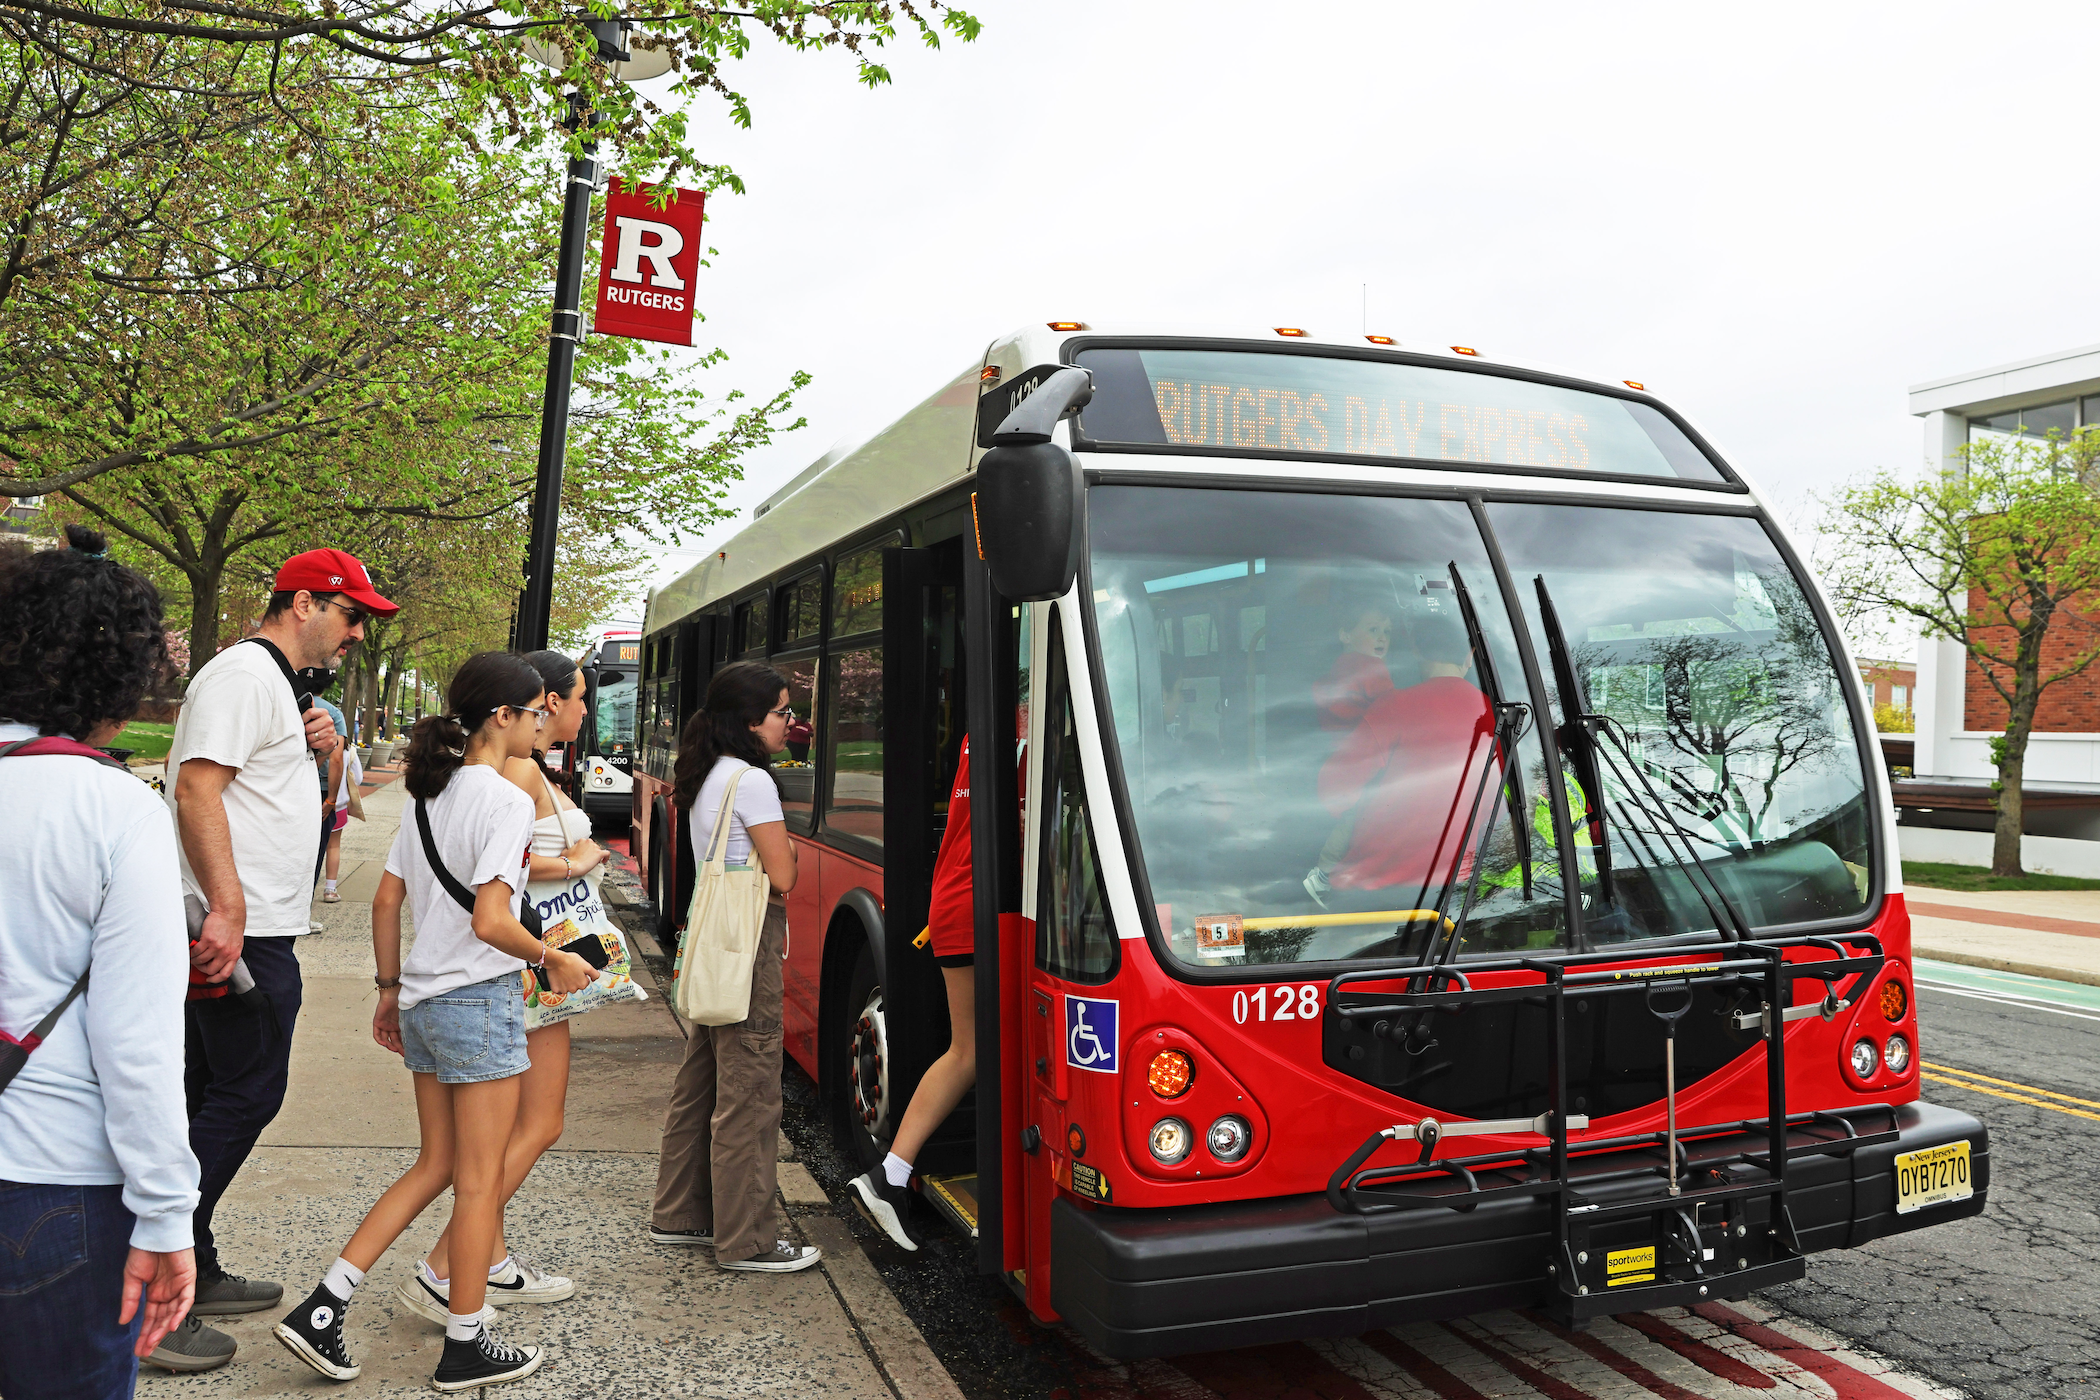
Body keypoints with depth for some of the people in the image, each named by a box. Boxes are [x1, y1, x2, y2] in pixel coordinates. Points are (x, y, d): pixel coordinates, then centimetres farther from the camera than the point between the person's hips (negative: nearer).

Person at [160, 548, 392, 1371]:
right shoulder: (245, 673, -12)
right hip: (240, 932, -11)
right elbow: (196, 788, -22)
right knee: (245, 1099, -6)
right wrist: (227, 908, -28)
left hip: (244, 929, 11)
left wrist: (310, 747, 8)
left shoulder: (273, 682, 20)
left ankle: (193, 1273, 25)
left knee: (214, 1100, 15)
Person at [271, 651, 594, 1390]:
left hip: (423, 999, 8)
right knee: (480, 1179, 5)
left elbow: (386, 902, 12)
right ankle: (465, 1348, 16)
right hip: (479, 1002, -8)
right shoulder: (505, 800, -17)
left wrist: (390, 988, 20)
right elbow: (490, 922, -23)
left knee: (435, 1166, 19)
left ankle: (322, 1308, 16)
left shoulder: (429, 794, 9)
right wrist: (552, 960, -8)